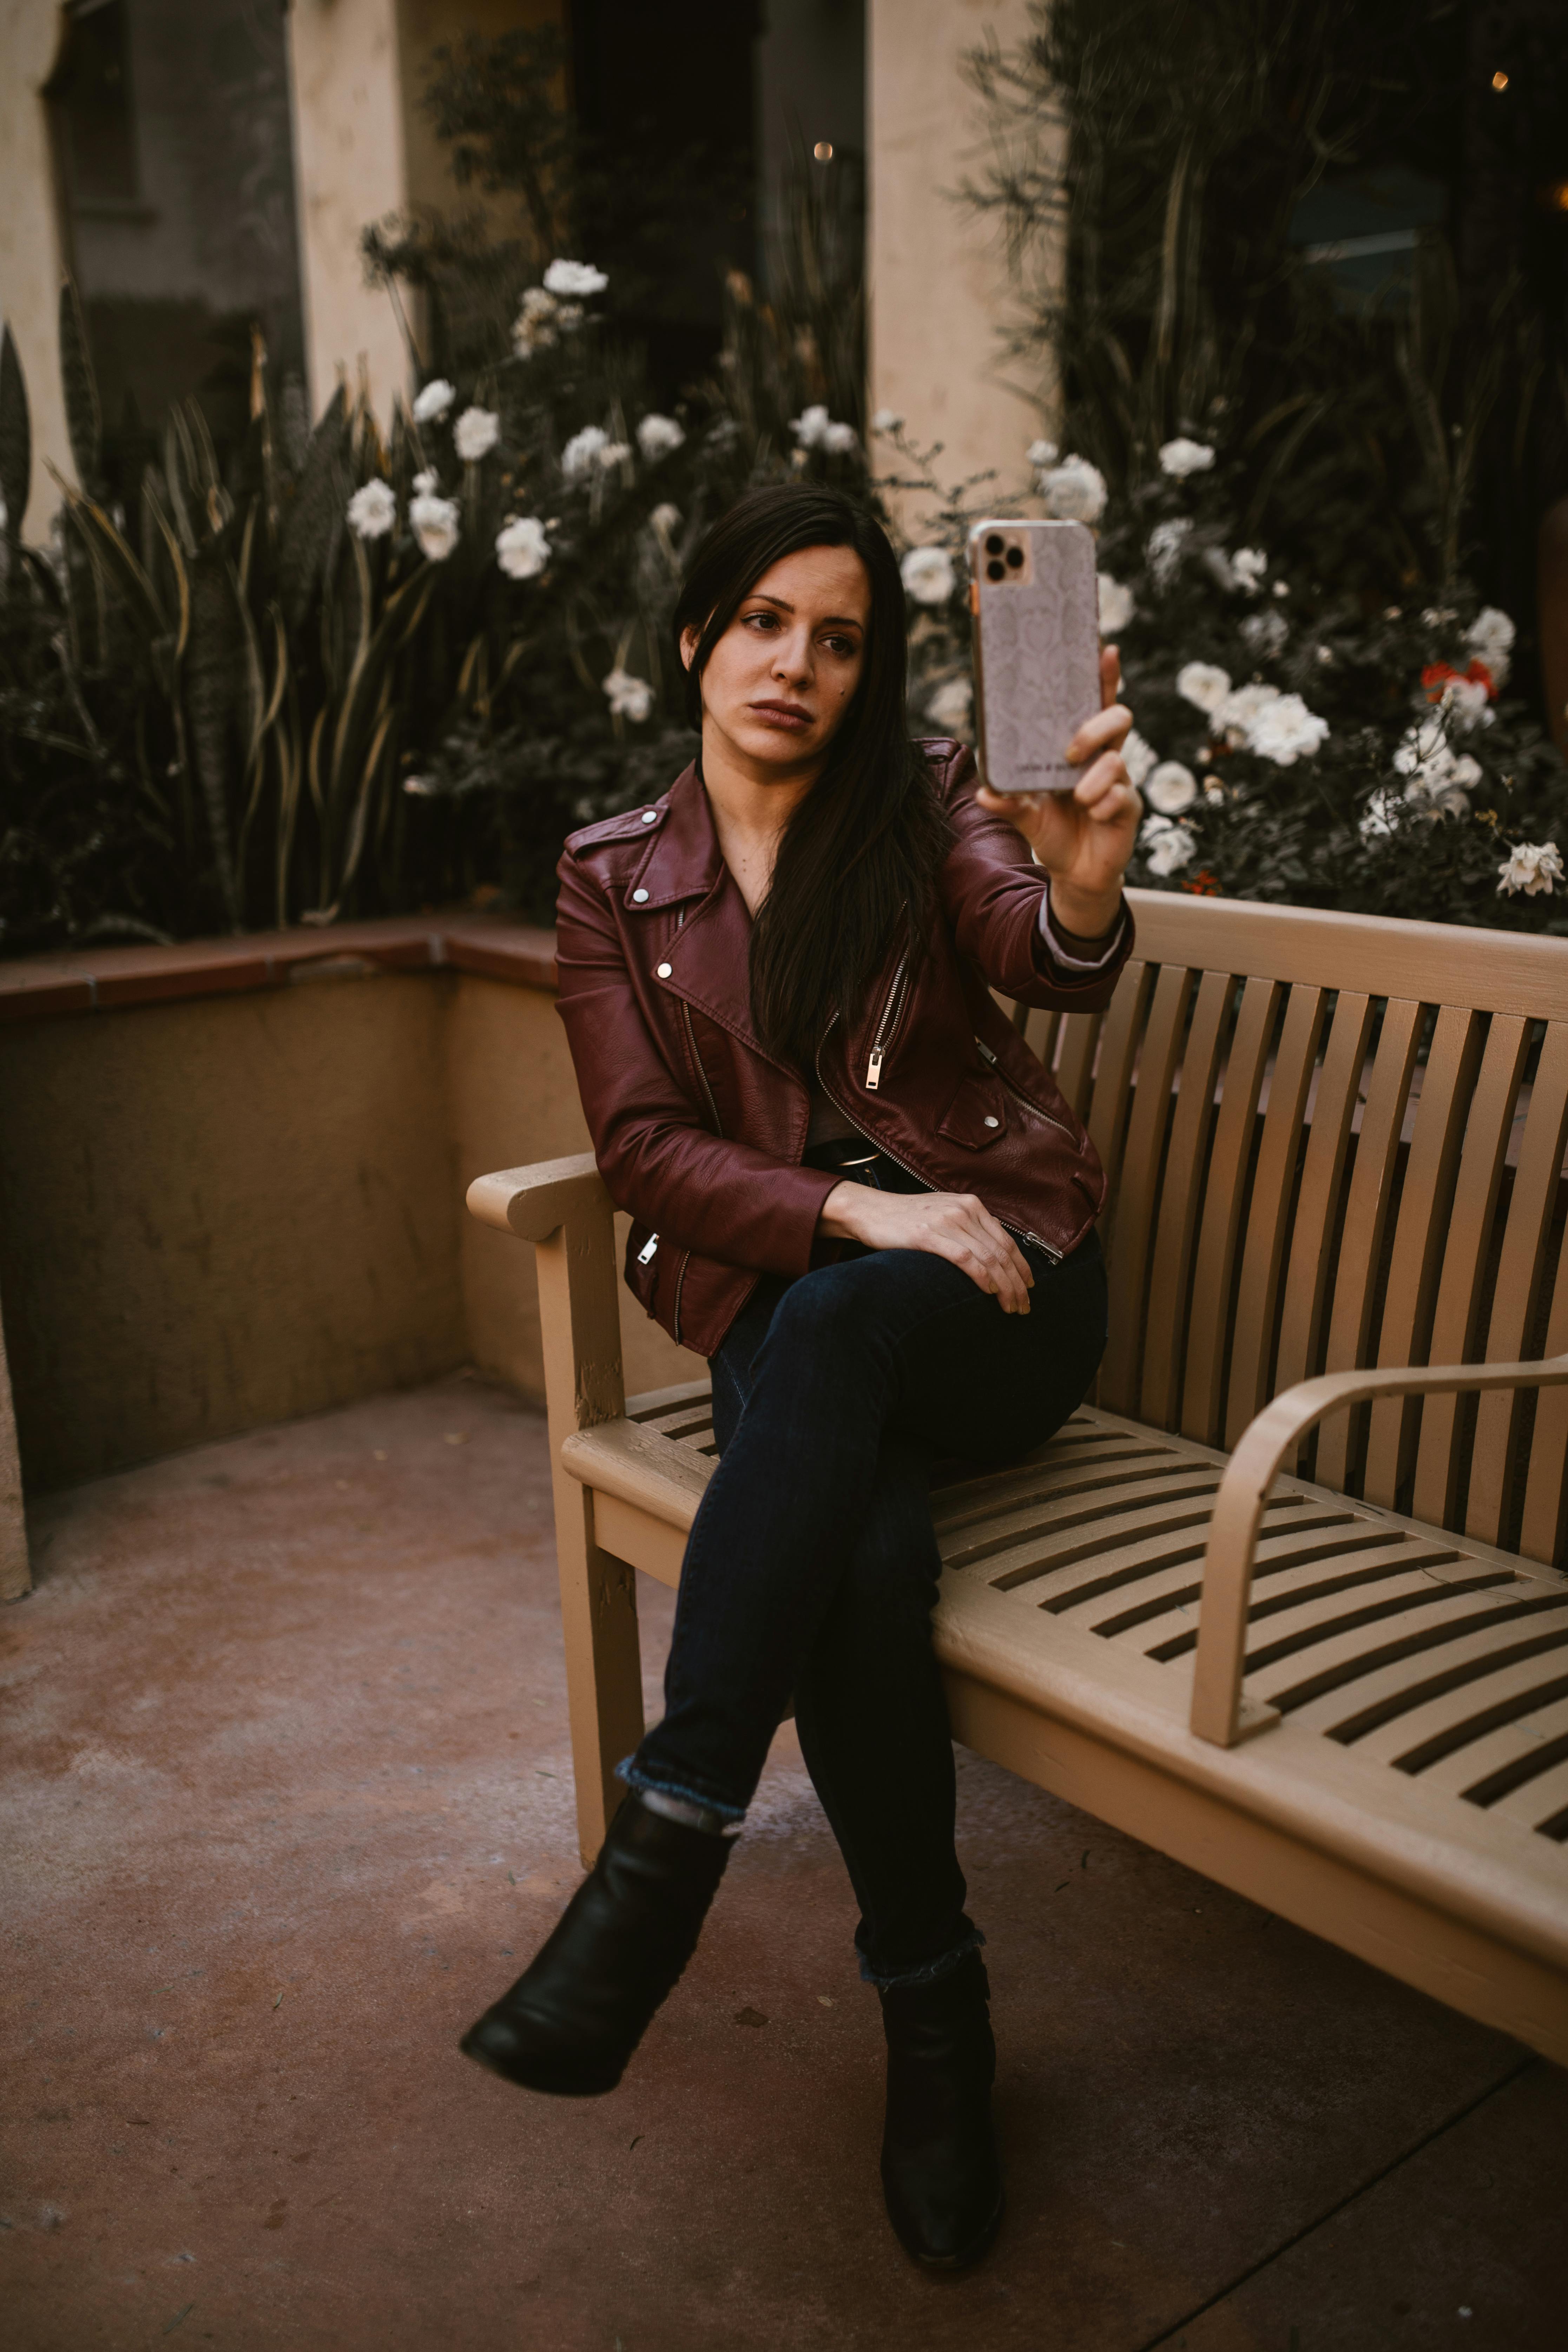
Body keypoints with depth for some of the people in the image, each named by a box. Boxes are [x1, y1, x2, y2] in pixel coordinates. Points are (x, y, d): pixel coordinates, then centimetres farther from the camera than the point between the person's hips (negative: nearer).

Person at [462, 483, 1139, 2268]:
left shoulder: (922, 809, 4)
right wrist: (853, 1208, -17)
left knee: (832, 1331, -36)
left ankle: (666, 1850, -30)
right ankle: (934, 2012, -12)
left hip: (994, 1273, -1)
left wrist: (1085, 886, -43)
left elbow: (1043, 963, -17)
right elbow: (643, 1148, 0)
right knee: (863, 1555, -31)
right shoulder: (613, 880, 8)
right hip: (779, 1294, 1)